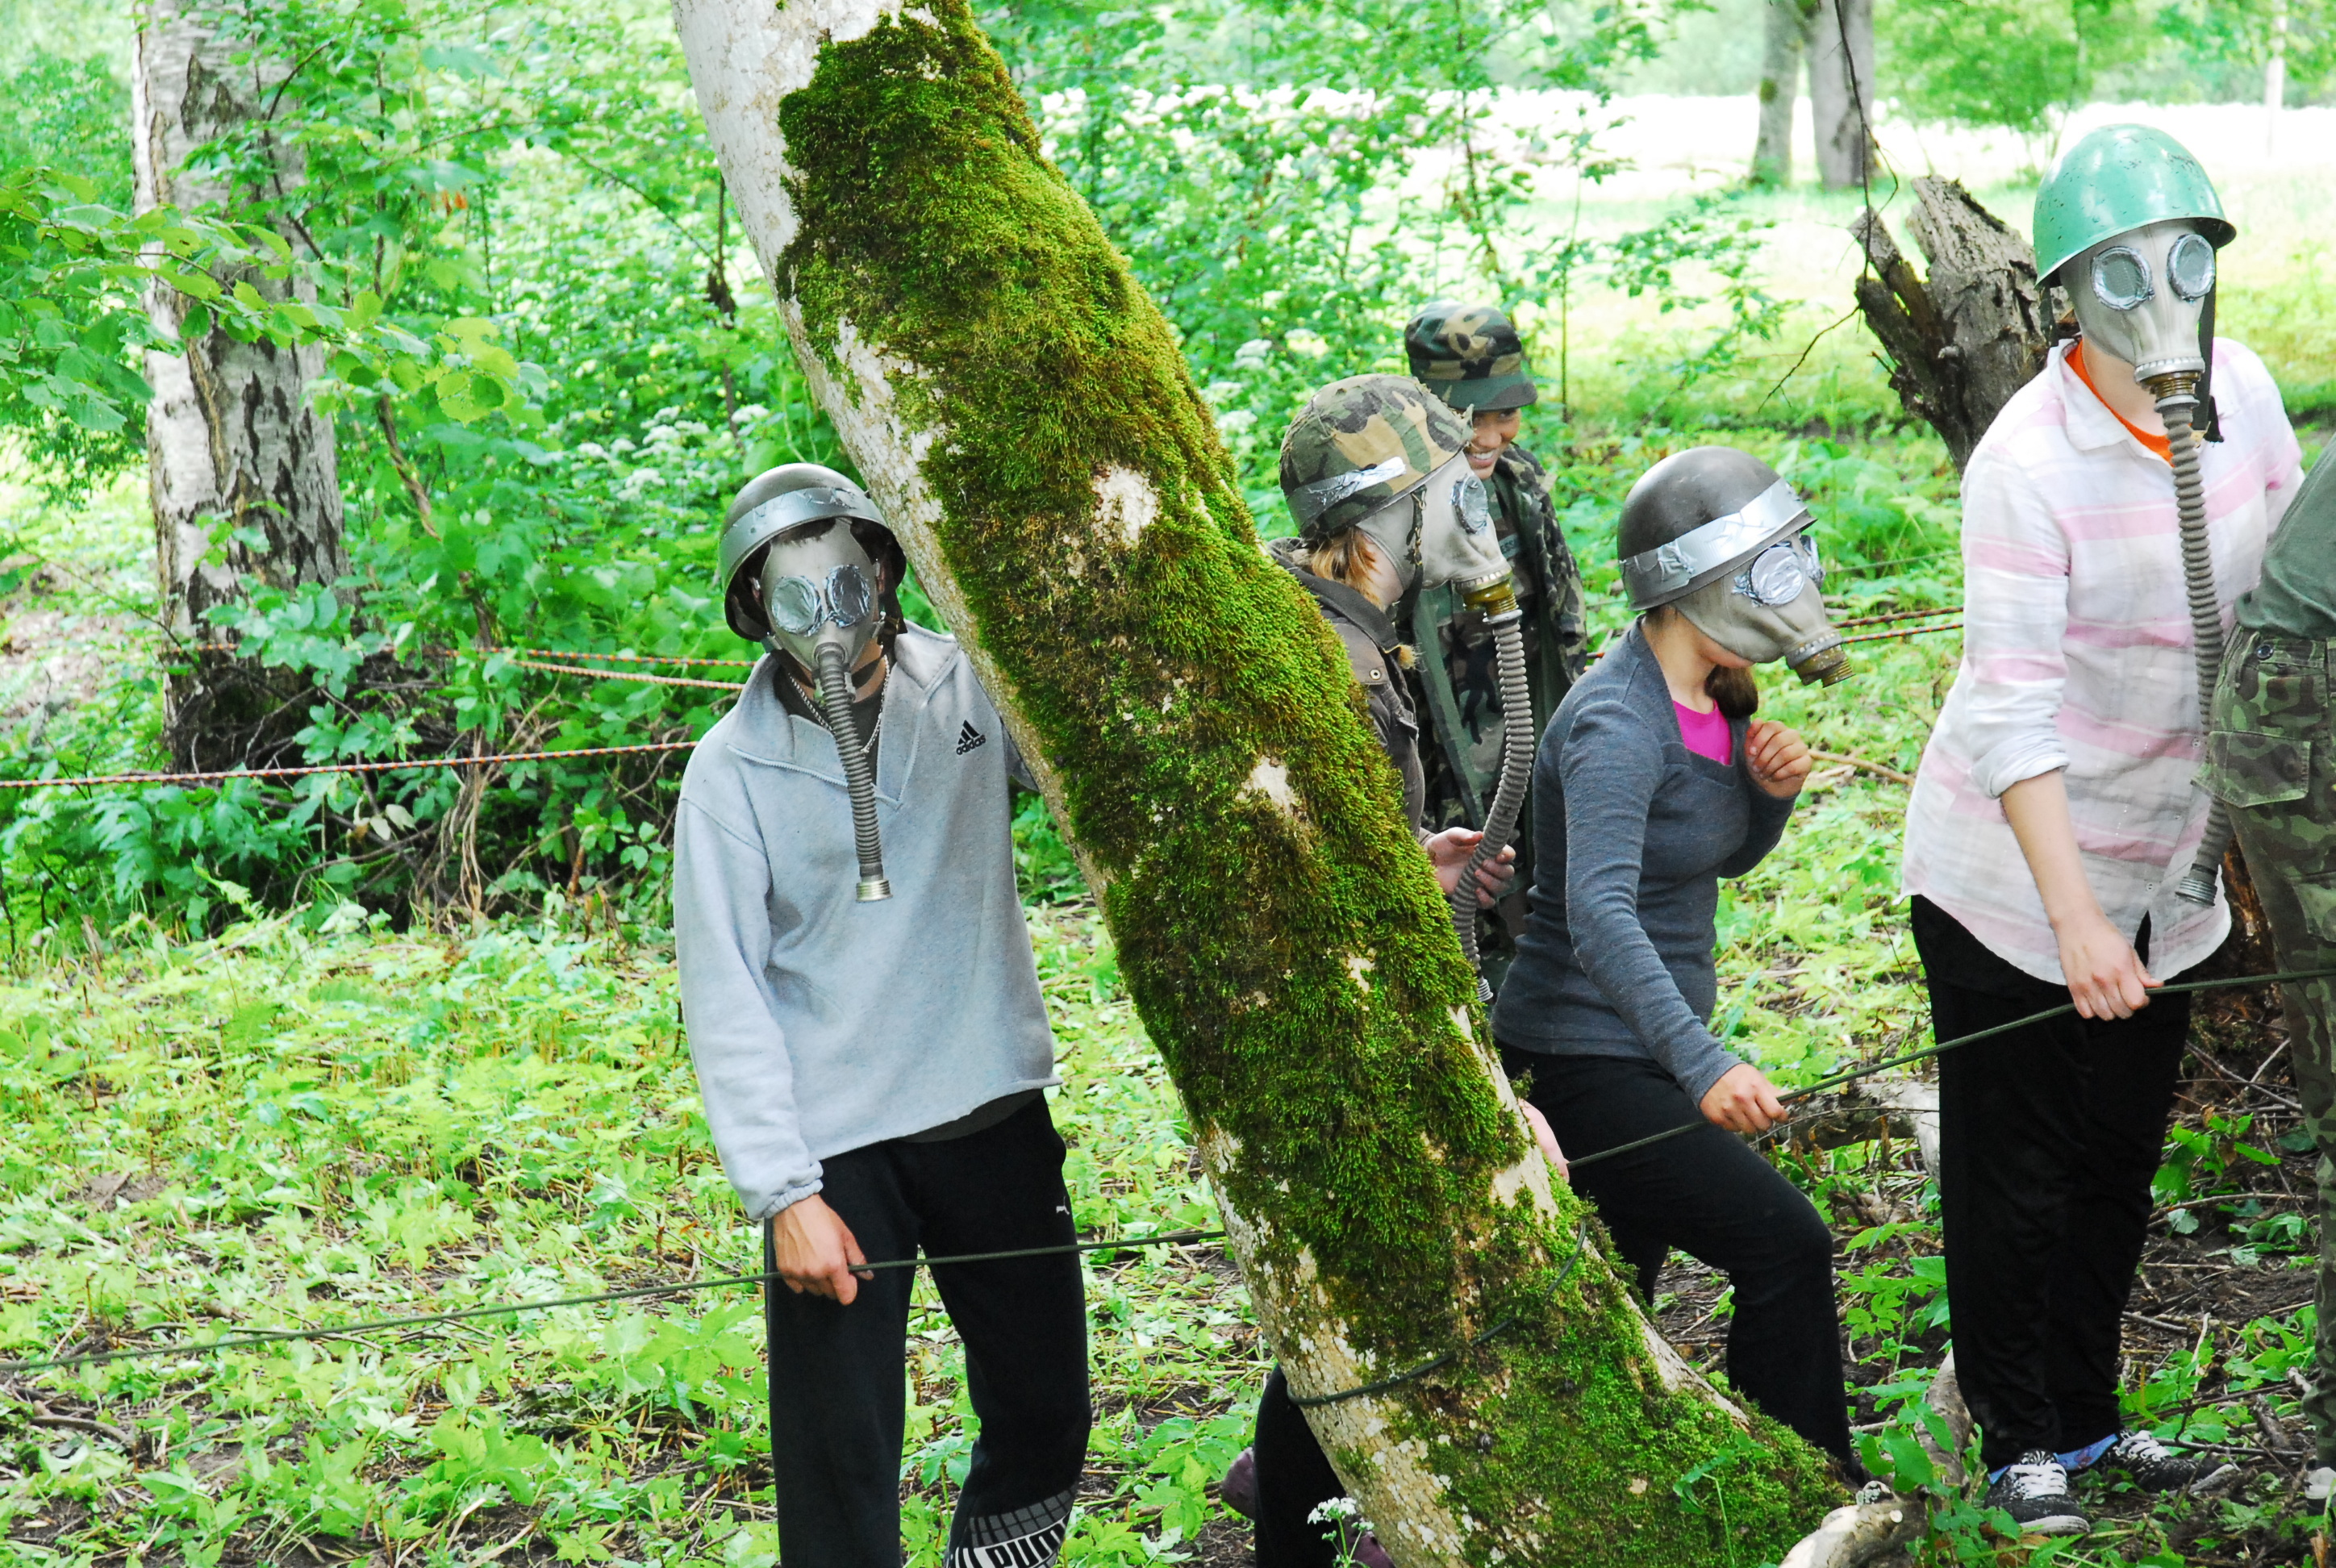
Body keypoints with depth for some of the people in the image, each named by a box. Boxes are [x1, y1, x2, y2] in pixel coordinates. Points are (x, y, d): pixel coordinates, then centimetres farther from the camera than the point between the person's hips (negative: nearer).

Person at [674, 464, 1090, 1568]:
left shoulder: (974, 689, 2)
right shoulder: (733, 767, -4)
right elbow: (725, 999, -7)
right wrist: (782, 1191, -14)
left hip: (994, 1113, 3)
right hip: (837, 1146, -3)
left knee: (1044, 1418, 14)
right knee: (840, 1467, -2)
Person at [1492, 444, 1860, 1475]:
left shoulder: (1710, 699, 5)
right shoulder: (1619, 723, -22)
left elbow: (1728, 857, 20)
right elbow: (1599, 915, -34)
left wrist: (1772, 790, -4)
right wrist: (1705, 1065, -45)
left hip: (1643, 1047, 10)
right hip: (1585, 1054, -10)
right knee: (1784, 1245, -14)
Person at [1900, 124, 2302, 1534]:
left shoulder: (2241, 389, -4)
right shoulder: (2028, 460, -24)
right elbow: (2014, 707, -26)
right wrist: (2074, 918, -32)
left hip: (2164, 865, 6)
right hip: (2014, 873, -6)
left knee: (2123, 1157, 17)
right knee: (2017, 1174, 4)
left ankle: (2089, 1414, 33)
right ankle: (2023, 1437, 20)